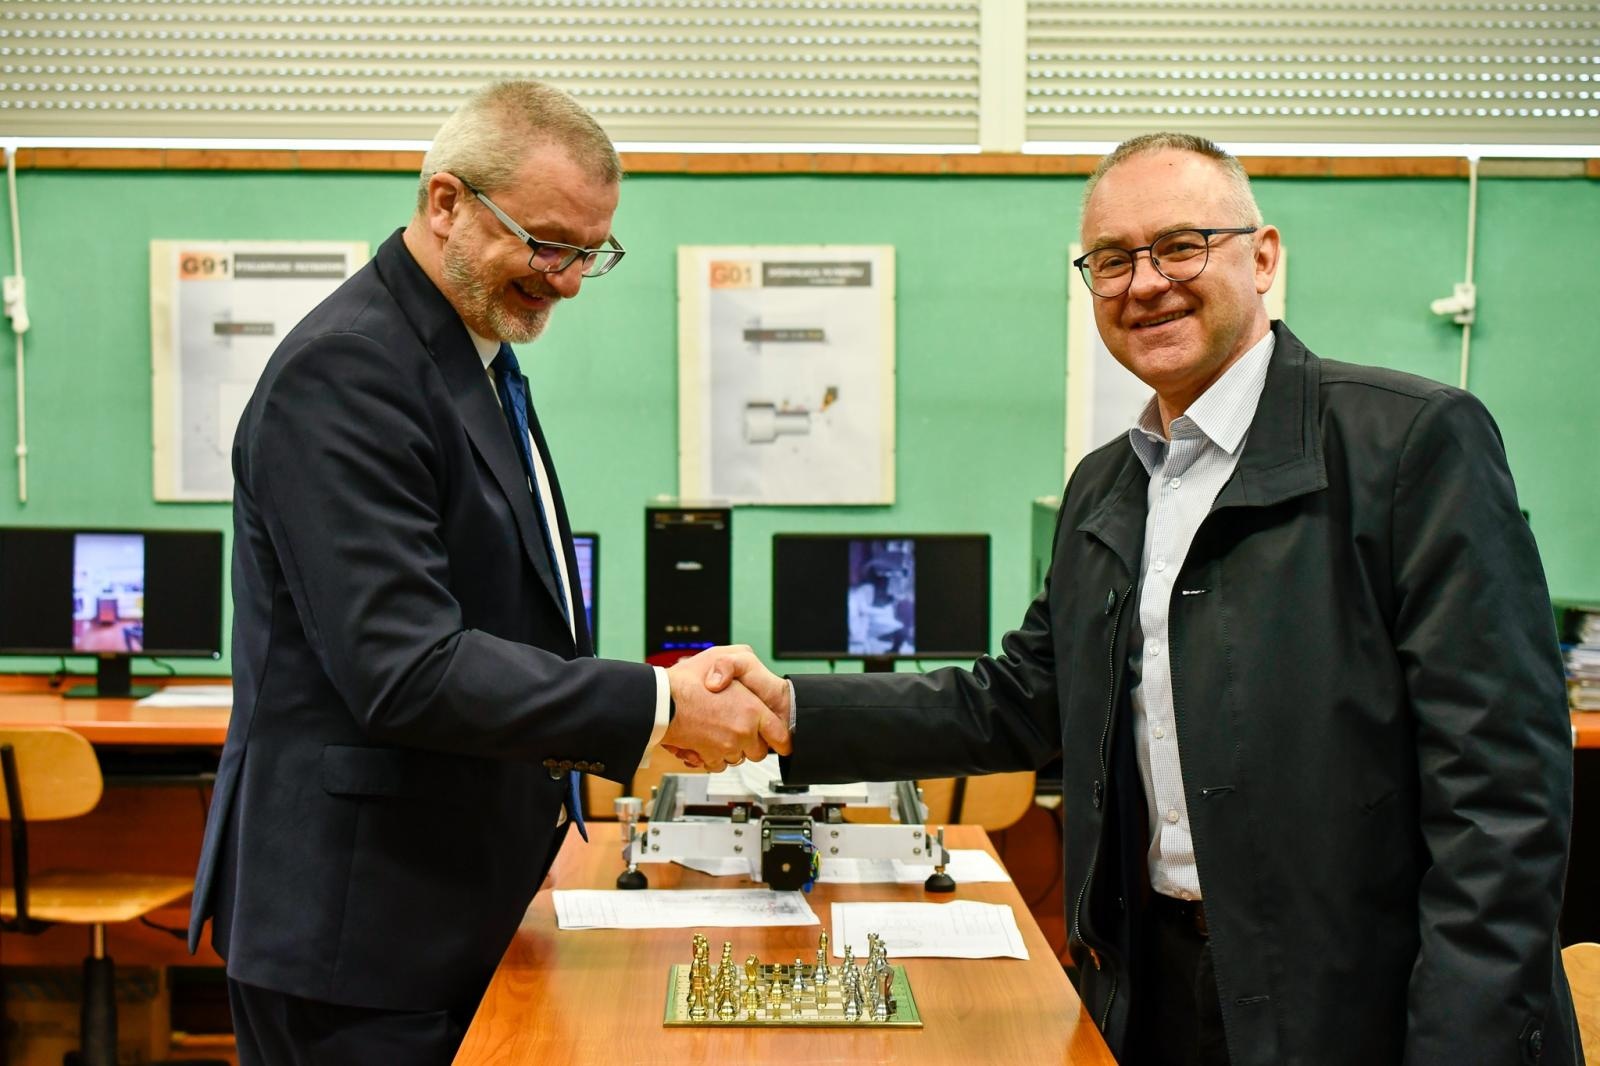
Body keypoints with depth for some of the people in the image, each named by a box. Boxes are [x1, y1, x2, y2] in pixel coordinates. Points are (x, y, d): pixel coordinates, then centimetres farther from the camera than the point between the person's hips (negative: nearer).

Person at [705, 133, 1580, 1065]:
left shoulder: (1415, 439, -11)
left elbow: (1502, 781, -16)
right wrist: (792, 709, 0)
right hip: (1150, 987, 7)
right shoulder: (1103, 488, 12)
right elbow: (1018, 705, 12)